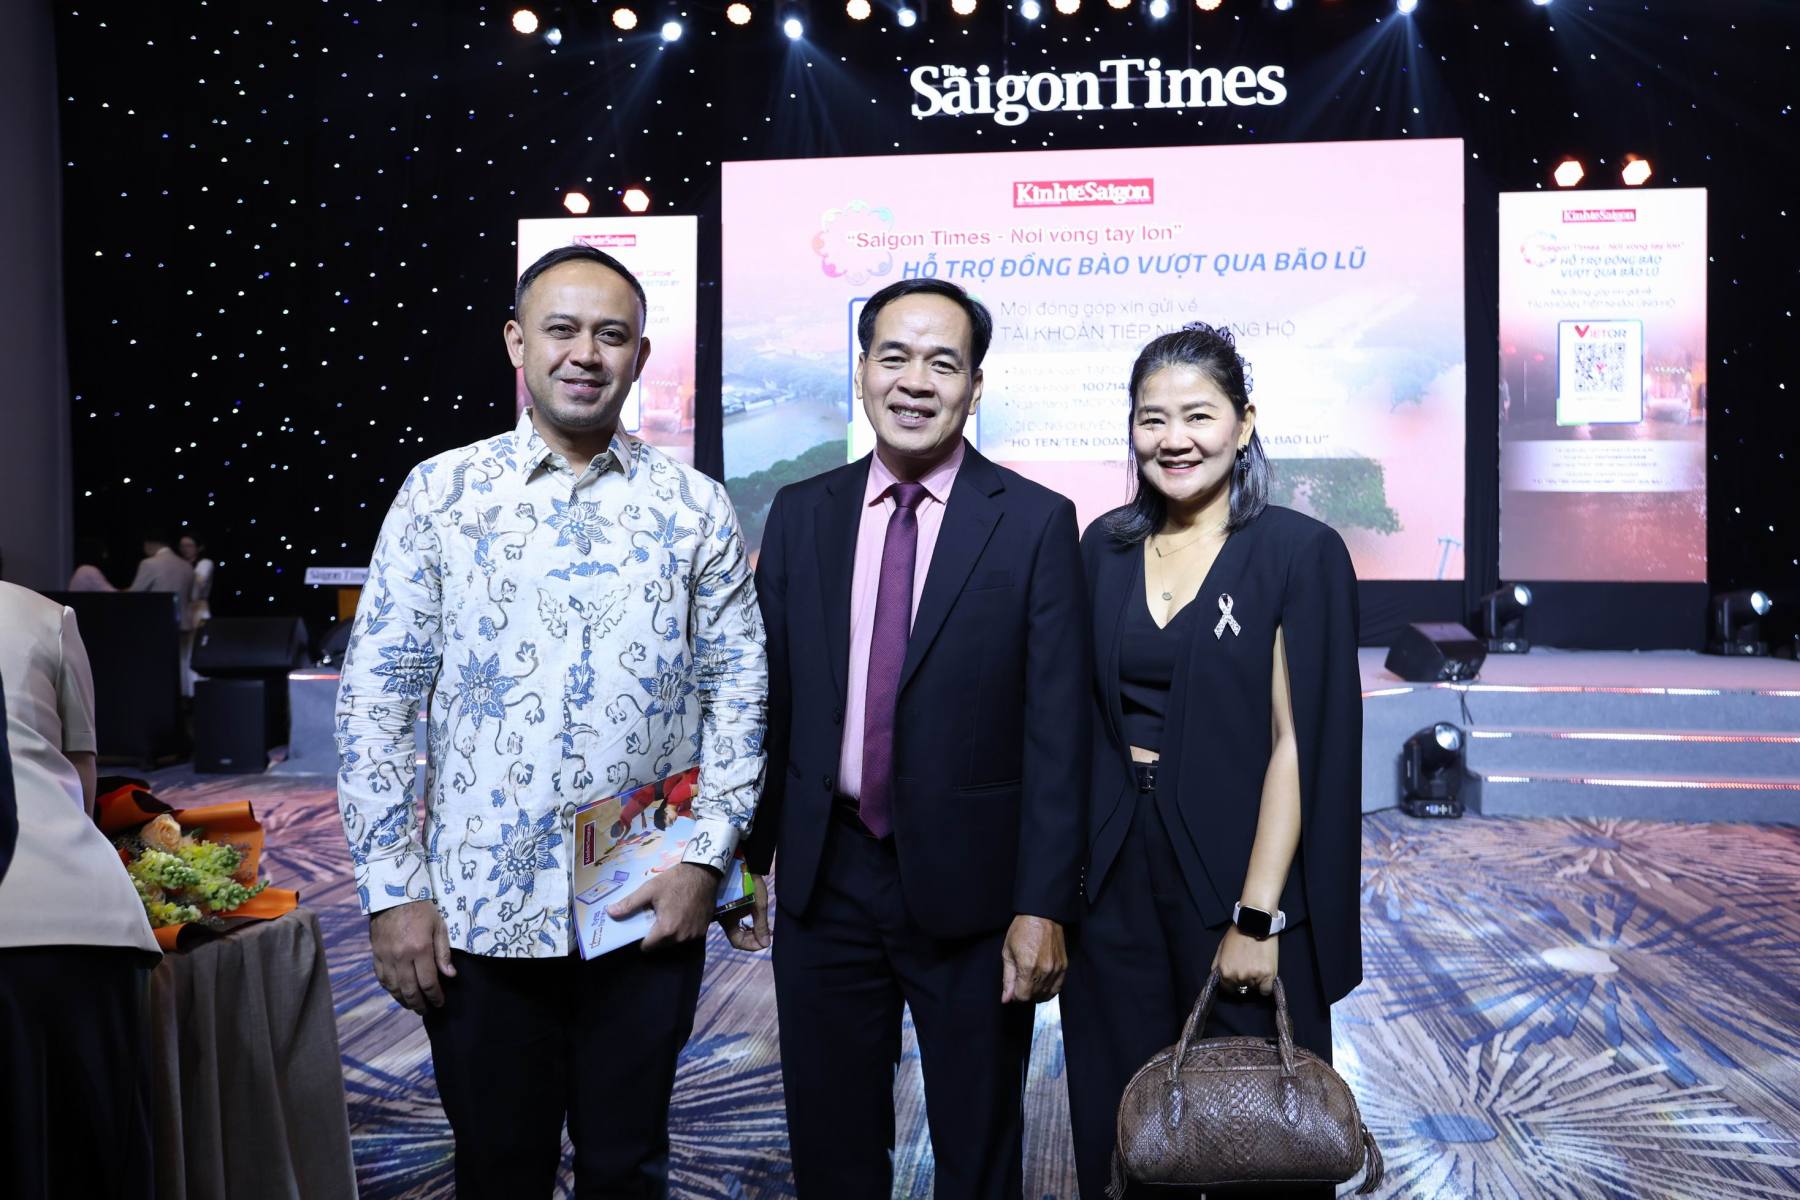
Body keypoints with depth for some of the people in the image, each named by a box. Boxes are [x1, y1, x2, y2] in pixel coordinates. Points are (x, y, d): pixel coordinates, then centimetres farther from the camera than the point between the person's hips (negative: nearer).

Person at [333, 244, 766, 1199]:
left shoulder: (694, 506, 1)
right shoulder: (440, 494, -1)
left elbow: (740, 691, 3)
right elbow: (372, 699, -1)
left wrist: (706, 857, -5)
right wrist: (392, 891, -4)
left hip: (647, 910, 1)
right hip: (477, 912, 0)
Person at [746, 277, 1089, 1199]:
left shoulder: (1035, 522, -7)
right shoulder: (800, 514, 3)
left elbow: (1056, 729, -9)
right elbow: (771, 696, 6)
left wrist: (1043, 906, -12)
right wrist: (747, 850, 6)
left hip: (970, 885, -2)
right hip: (825, 880, 3)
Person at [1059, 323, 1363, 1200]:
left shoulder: (1300, 553, -9)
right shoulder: (1106, 546, 5)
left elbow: (1299, 743, -12)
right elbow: (1084, 718, 8)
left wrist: (1257, 916, -15)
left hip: (1237, 866, -4)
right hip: (1115, 871, 4)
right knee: (1119, 1118, 14)